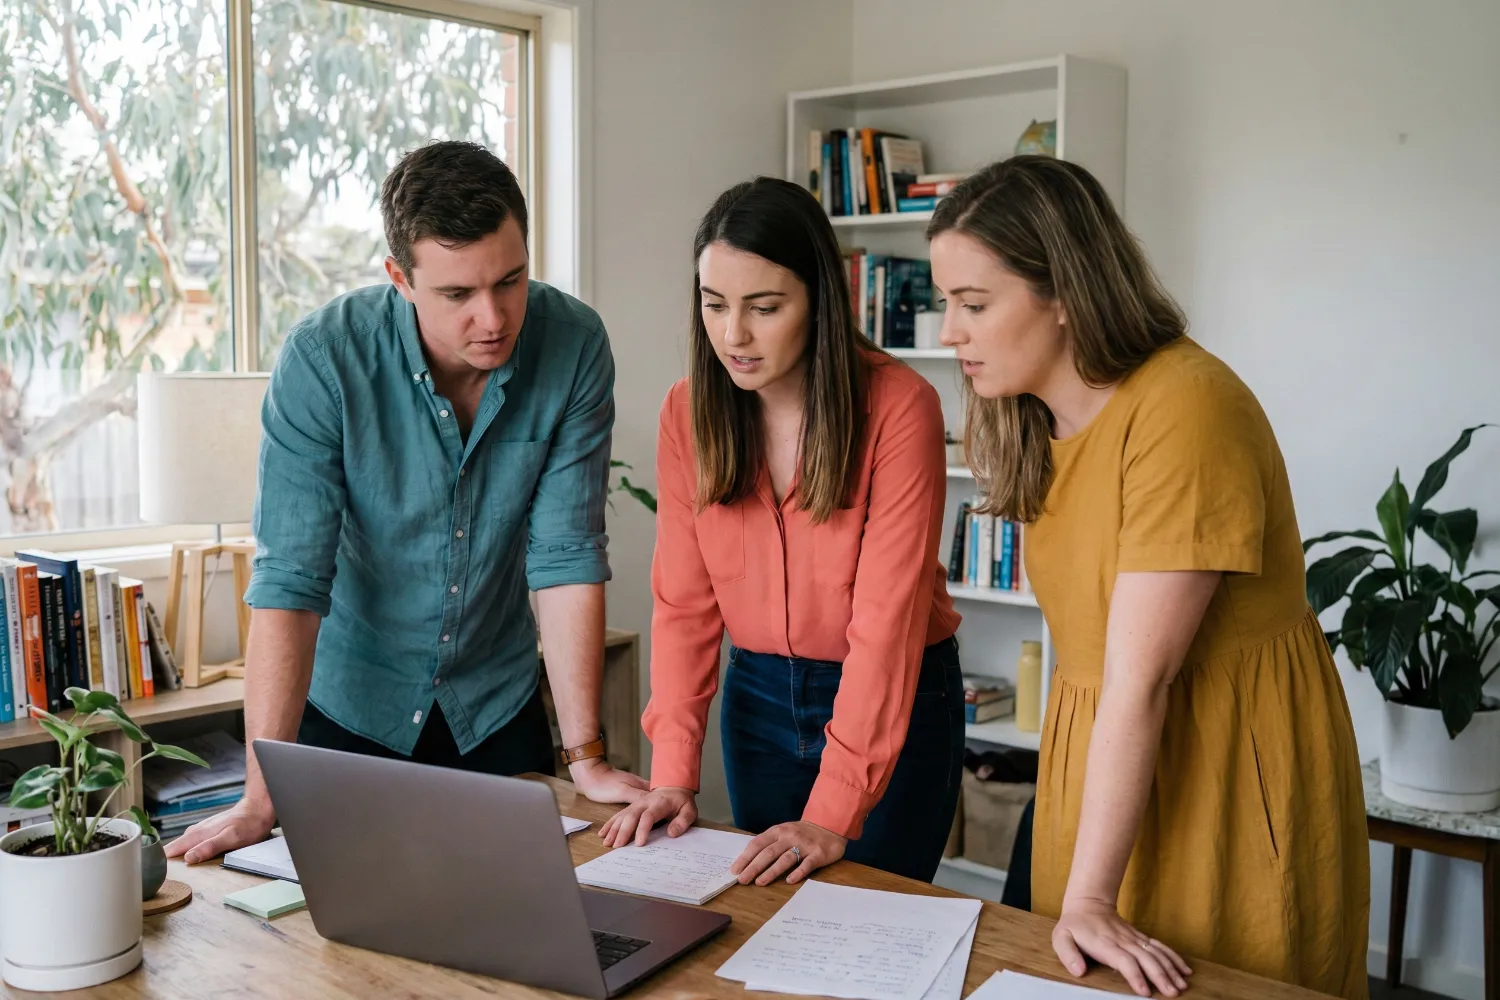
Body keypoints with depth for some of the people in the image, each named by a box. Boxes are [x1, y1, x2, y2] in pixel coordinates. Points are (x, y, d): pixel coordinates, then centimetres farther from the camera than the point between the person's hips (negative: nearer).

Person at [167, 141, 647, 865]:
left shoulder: (574, 348, -18)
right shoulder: (322, 358, -24)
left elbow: (566, 553, -16)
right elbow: (290, 579, -25)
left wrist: (587, 758, -18)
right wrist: (263, 797, -30)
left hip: (497, 704, 2)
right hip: (348, 704, -2)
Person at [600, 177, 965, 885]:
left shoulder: (899, 407, -20)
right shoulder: (688, 410, -6)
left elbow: (887, 615, -23)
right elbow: (682, 598, -6)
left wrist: (833, 814, -26)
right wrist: (673, 772, -15)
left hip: (897, 699, -4)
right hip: (759, 694, 4)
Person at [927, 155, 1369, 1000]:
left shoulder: (1185, 408, -23)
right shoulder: (1042, 421, 2)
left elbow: (1141, 680, -24)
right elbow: (1094, 652, 2)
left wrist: (1089, 900, -21)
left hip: (1231, 775, -7)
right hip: (1104, 756, 7)